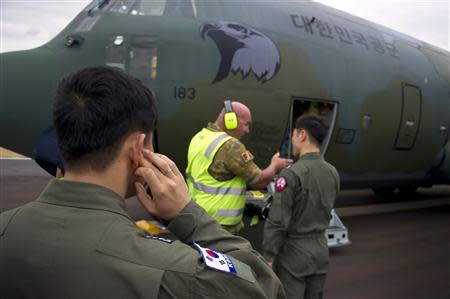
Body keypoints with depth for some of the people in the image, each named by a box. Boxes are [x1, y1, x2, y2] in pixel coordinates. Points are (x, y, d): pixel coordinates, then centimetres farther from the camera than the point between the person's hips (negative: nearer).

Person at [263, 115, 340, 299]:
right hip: (320, 249, 7)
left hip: (293, 253, -6)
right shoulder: (333, 173, 2)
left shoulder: (292, 174, -20)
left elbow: (277, 222, -21)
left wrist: (268, 257, -12)